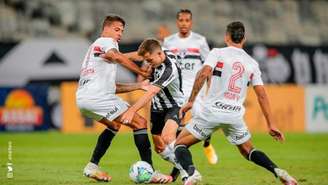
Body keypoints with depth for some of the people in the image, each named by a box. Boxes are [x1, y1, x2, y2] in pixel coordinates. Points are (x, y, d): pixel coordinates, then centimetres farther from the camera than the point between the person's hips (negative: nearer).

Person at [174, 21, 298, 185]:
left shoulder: (217, 53, 2)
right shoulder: (252, 63, 13)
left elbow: (203, 73, -15)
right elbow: (262, 95, 9)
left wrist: (190, 101, -9)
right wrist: (271, 124, 10)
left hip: (212, 110, -4)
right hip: (236, 115, 4)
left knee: (180, 144, 6)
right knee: (248, 151, 24)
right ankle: (278, 172, 2)